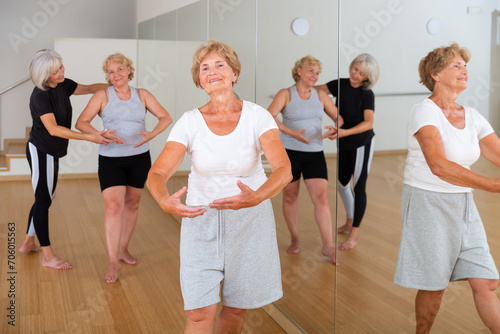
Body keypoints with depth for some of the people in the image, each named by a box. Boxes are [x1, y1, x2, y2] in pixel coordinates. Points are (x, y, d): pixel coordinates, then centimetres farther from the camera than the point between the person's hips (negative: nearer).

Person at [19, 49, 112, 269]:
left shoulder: (63, 85, 1)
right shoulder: (40, 96, -21)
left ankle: (28, 243, 32)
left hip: (51, 153, 9)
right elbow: (53, 129, -27)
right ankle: (48, 256, 5)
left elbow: (88, 88, 14)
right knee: (43, 200, -3)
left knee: (44, 198, 17)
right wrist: (90, 137, -32)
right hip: (41, 152, -9)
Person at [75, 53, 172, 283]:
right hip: (111, 158, -3)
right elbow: (81, 122, -8)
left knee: (132, 204, 13)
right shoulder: (102, 96, -2)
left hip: (139, 158, 3)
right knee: (113, 206, -12)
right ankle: (113, 262, -7)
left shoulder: (142, 95, 4)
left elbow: (165, 118, 0)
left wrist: (151, 134, -20)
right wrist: (100, 135, -27)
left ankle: (123, 249, 31)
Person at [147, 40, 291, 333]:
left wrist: (256, 197, -43)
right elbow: (158, 172, -17)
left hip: (250, 218, 0)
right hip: (201, 218, 0)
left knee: (237, 307, 11)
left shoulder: (257, 116, -11)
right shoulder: (190, 122, -8)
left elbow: (284, 169, -23)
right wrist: (165, 201, -39)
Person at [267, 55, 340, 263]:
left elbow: (338, 118, 13)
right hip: (289, 152, -2)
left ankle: (328, 246, -3)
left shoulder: (321, 95, 9)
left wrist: (336, 129, -11)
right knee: (290, 197, 8)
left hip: (315, 153, 2)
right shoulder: (286, 94, -2)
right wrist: (292, 132, -29)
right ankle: (295, 240, 26)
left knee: (321, 197, -8)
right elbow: (269, 117, -18)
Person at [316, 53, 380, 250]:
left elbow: (369, 123, -30)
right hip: (344, 144, 7)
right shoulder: (341, 84, -4)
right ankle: (349, 224, 37)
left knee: (358, 186, -2)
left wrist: (345, 132, -44)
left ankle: (353, 236, 5)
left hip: (361, 144, -6)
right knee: (341, 183, 17)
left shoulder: (367, 94, -19)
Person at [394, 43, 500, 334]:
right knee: (434, 286, 6)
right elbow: (439, 166, -31)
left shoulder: (473, 117, 5)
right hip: (428, 203, -6)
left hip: (463, 205, 6)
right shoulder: (424, 112, -16)